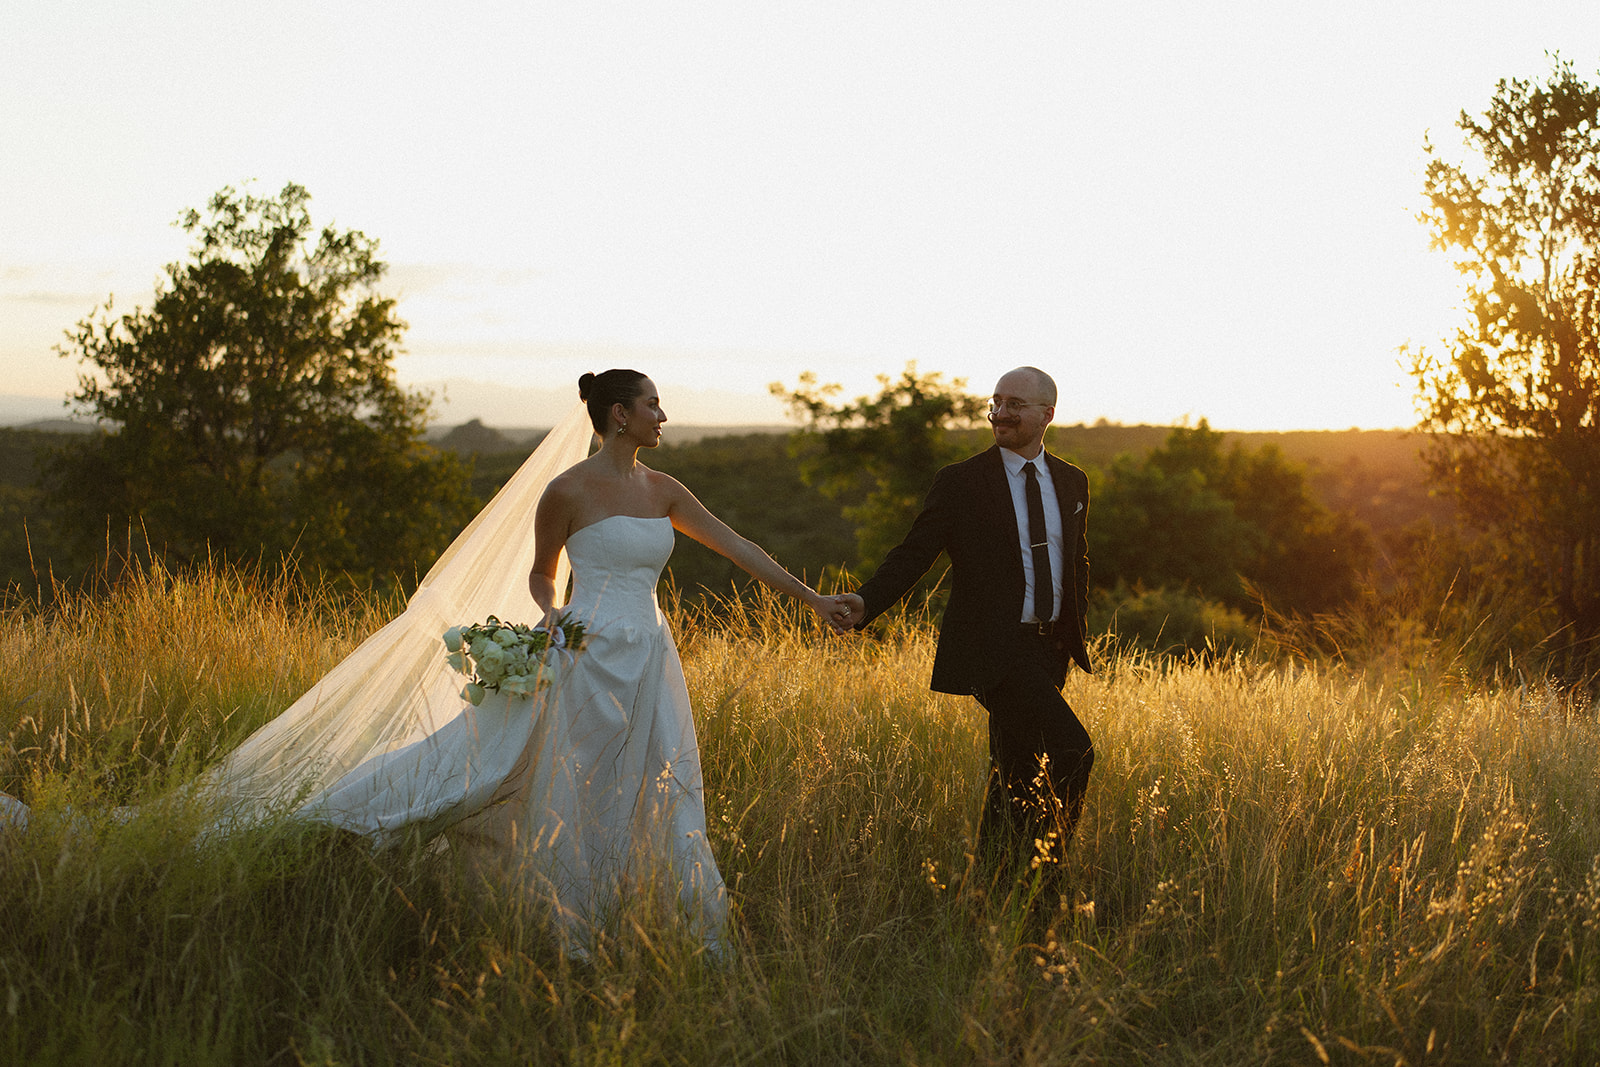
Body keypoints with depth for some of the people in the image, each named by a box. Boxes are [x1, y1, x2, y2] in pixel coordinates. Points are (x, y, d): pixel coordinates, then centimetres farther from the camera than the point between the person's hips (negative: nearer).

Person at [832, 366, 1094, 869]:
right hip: (993, 651, -6)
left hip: (1047, 651, 6)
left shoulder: (1072, 482, 11)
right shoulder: (960, 482, -5)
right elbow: (913, 553, -9)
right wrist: (866, 601, -26)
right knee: (1070, 750, -19)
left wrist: (1074, 636, 16)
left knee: (1015, 772, 11)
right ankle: (1045, 864, -6)